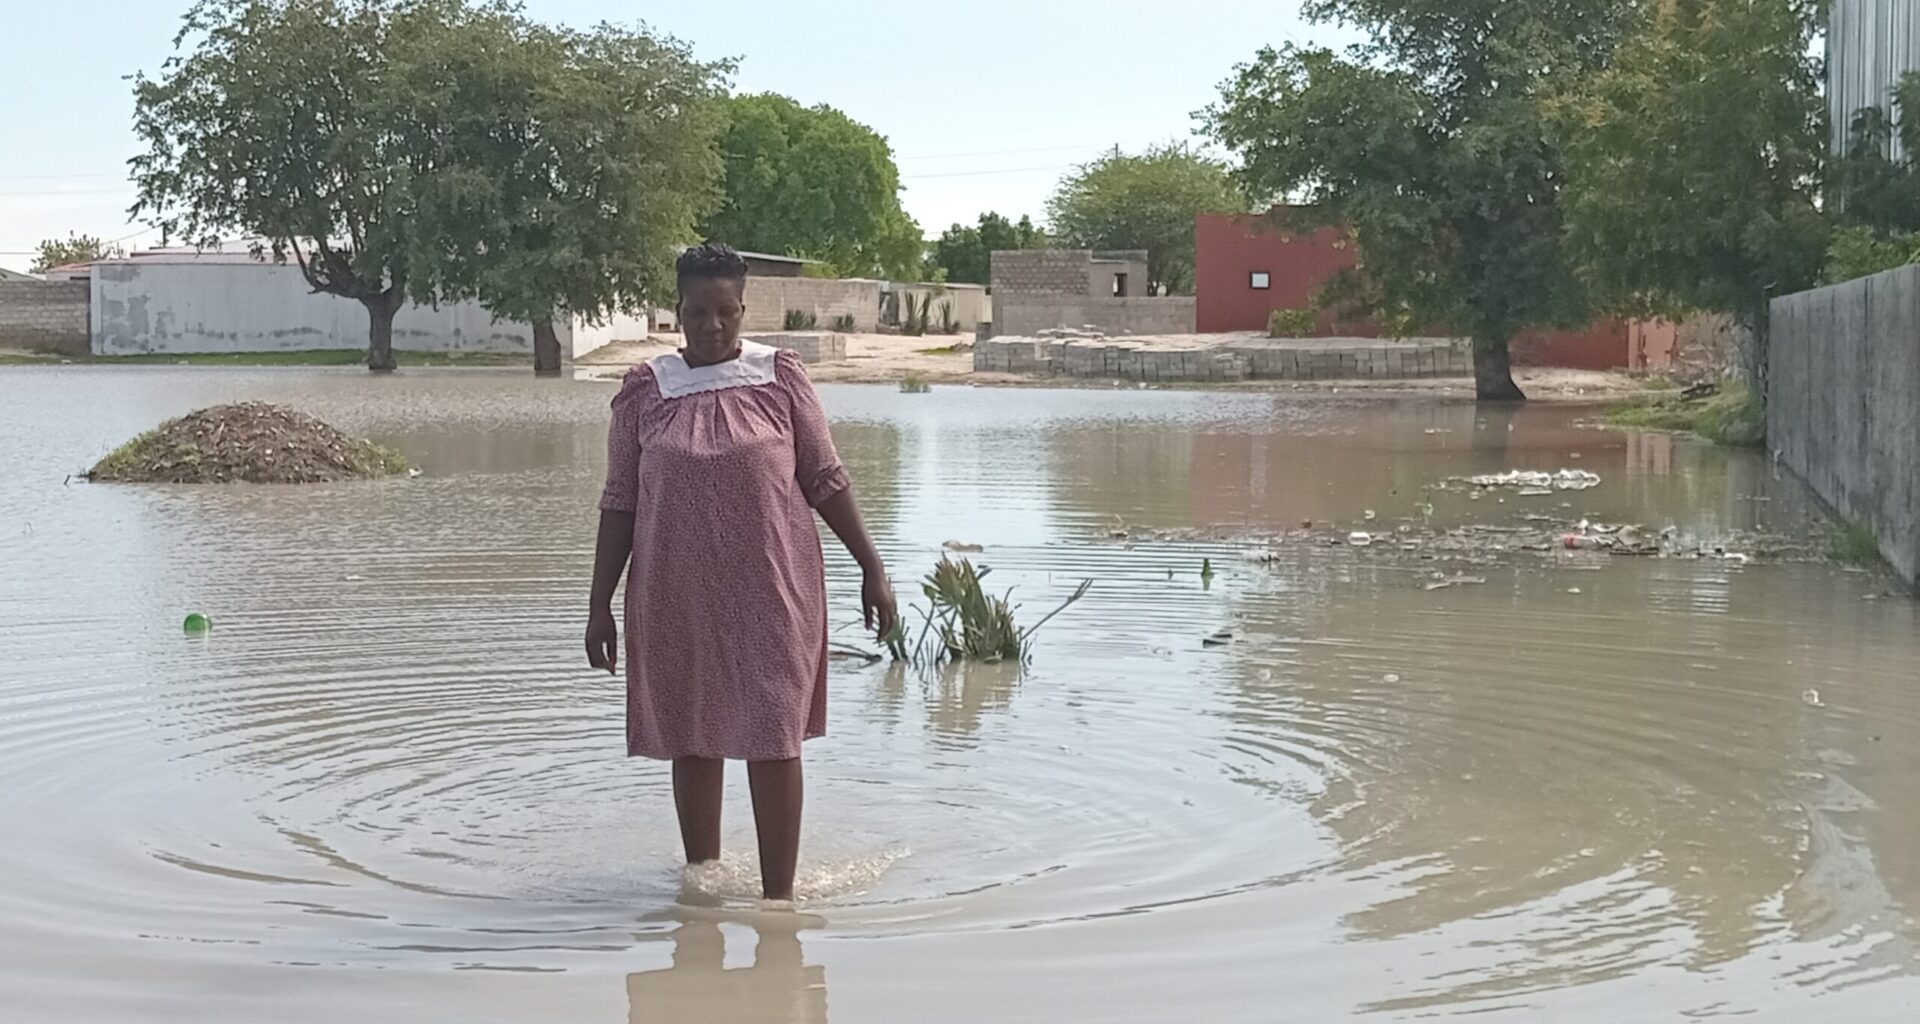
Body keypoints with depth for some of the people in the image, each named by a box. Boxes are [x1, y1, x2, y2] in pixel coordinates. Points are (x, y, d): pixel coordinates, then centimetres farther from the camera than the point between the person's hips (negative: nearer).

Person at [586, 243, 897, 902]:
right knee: (691, 740, 10)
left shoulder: (780, 378, 0)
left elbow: (826, 480, 5)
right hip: (677, 597, 2)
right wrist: (600, 604, 4)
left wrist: (871, 568, 3)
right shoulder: (645, 392, 3)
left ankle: (777, 895, 2)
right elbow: (620, 502, 6)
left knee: (773, 739, -4)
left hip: (772, 592, -2)